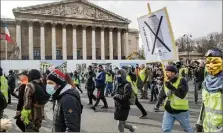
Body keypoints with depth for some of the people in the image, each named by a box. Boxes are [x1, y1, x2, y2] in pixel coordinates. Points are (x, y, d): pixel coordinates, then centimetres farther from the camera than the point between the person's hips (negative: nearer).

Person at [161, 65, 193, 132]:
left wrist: (171, 87, -32)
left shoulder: (181, 81, -17)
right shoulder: (166, 81, 3)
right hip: (168, 110, 5)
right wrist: (164, 92, -10)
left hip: (180, 110, -5)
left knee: (187, 129, 18)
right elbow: (162, 92, 12)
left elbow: (182, 94, -27)